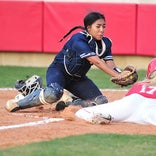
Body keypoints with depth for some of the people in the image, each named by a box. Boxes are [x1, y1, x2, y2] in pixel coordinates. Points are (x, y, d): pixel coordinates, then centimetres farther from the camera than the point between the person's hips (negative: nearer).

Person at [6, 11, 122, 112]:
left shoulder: (105, 43, -6)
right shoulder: (78, 40, -28)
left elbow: (111, 66, -14)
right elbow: (96, 62, -37)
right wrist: (117, 76, -43)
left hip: (77, 78, 7)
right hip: (59, 71, -7)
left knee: (102, 102, -12)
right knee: (54, 93, -39)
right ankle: (18, 104, -17)